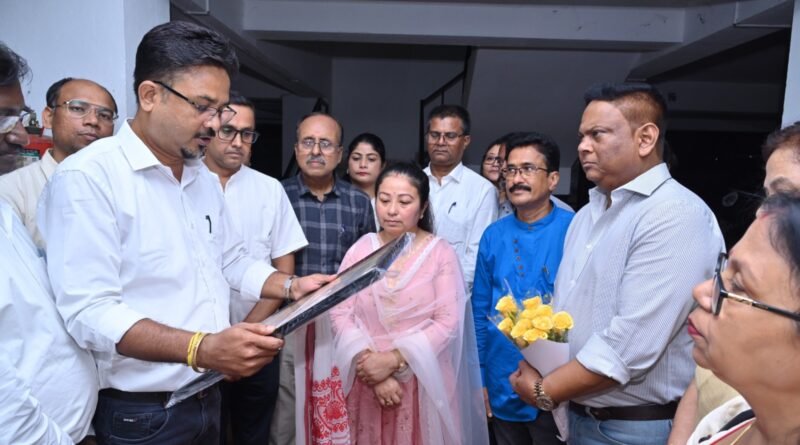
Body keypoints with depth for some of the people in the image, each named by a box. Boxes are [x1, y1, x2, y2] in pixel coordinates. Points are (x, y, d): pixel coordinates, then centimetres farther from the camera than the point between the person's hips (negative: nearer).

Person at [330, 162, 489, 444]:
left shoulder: (441, 253, -7)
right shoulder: (360, 249, -1)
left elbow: (448, 322, -11)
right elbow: (340, 313, -5)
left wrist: (393, 360, -17)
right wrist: (372, 365, -14)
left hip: (423, 382, -2)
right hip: (366, 381, 2)